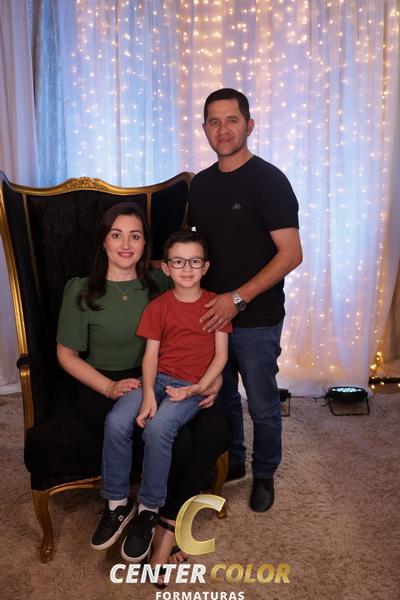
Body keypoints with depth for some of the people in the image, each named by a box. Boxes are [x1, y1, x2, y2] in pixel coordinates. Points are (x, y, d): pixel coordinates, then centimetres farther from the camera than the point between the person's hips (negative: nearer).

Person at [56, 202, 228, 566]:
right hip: (100, 386, -4)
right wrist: (111, 387, -15)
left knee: (215, 429, -23)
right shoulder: (82, 291, -3)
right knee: (178, 439, -29)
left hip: (153, 381, 4)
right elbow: (67, 354, 1)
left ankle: (167, 526, -6)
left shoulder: (159, 283, 5)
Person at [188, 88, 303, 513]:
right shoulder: (201, 183, 7)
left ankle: (264, 475, 34)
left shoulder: (268, 180, -13)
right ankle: (231, 462, 42)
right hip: (211, 313, 6)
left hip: (256, 320, -6)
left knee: (262, 406, 10)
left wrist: (237, 298, -22)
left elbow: (291, 254, -18)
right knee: (221, 397, 20)